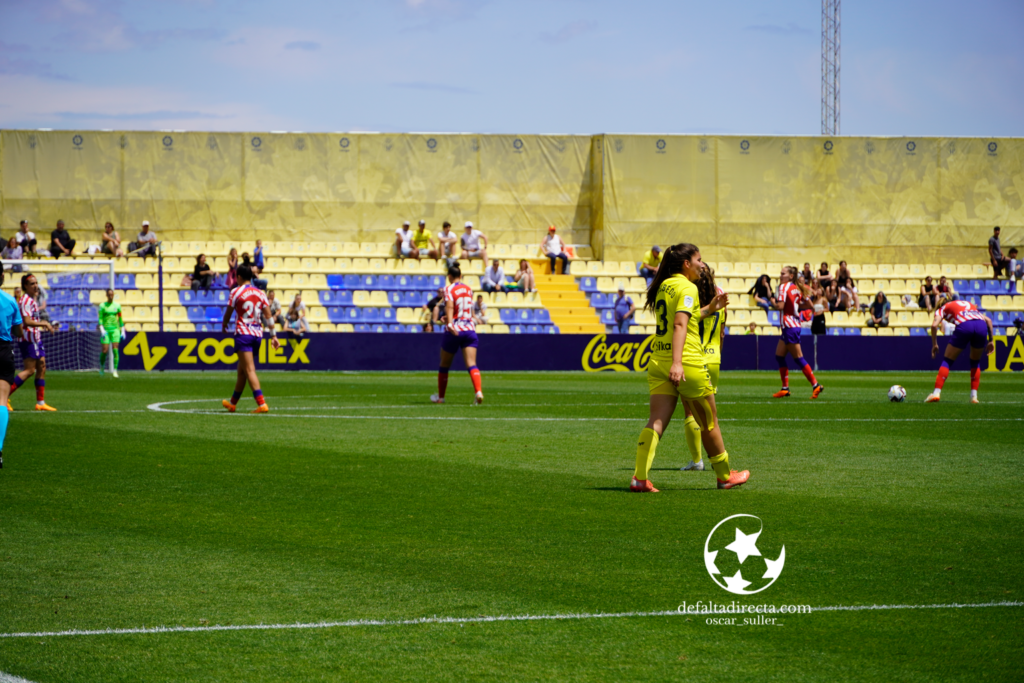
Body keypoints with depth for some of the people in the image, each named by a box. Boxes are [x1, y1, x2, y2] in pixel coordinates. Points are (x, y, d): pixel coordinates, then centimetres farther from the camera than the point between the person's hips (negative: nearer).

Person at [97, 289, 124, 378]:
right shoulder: (102, 306, 0)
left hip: (115, 330, 1)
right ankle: (102, 366, 22)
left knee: (115, 350, -12)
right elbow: (100, 319, -3)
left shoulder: (117, 305, 7)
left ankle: (115, 370, -12)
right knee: (104, 351, -7)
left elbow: (121, 319, 12)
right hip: (105, 330, -1)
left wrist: (123, 331, 9)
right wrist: (102, 330, -15)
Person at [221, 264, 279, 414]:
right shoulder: (260, 293, 9)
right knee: (241, 370, 19)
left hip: (243, 333, -6)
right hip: (257, 334, 6)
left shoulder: (236, 292, -5)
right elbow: (268, 316, 5)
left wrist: (224, 327, 20)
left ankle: (262, 404, -25)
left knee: (249, 370, -11)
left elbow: (228, 313, 1)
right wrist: (273, 335, 6)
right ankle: (233, 403, 31)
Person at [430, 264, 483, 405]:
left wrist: (450, 323, -36)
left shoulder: (449, 289, -6)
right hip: (470, 329, 4)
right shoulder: (468, 289, 13)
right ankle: (478, 391, -31)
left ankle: (440, 397, 26)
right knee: (471, 364, -7)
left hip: (454, 331, -4)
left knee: (444, 365, 14)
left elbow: (449, 306, -24)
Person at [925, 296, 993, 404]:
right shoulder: (969, 305, 40)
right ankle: (974, 396, 16)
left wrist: (934, 344, 15)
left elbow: (934, 325, 7)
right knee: (976, 361, 25)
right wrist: (990, 340, 26)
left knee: (947, 360, 11)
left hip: (964, 326, -3)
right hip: (982, 326, 4)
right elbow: (988, 320, 28)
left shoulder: (942, 309, 27)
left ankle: (936, 393, 0)